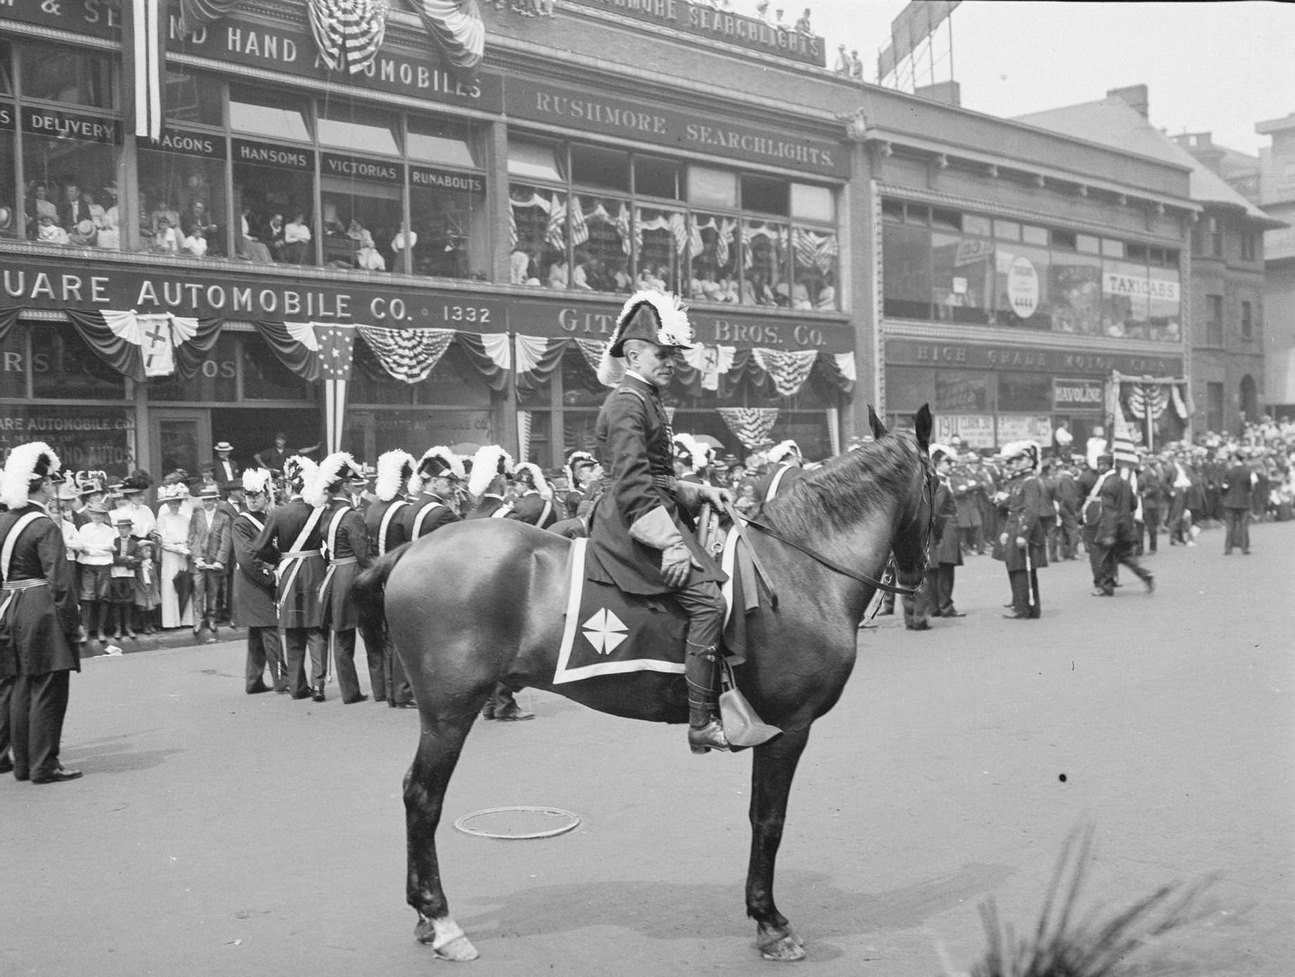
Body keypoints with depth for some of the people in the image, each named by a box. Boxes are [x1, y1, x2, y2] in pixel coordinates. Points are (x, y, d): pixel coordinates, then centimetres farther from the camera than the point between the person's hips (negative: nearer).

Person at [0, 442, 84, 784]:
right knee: (47, 691, -1)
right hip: (43, 612, -8)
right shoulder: (45, 527, -15)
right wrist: (74, 624, -12)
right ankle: (44, 765, 3)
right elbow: (60, 582, -18)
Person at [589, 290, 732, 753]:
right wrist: (670, 543, -26)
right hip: (632, 524, -11)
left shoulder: (648, 401, 20)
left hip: (650, 516, 11)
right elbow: (632, 485, -22)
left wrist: (700, 492, 12)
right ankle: (703, 723, -20)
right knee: (707, 599, -21)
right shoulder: (627, 403, -12)